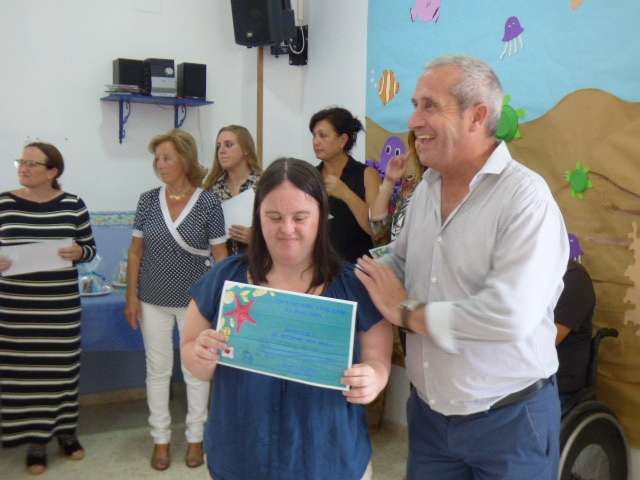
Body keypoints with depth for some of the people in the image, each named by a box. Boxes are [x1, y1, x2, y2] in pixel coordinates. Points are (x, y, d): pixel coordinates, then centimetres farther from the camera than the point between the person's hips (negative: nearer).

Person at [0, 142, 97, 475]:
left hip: (61, 304, 0)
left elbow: (89, 248, 5)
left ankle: (65, 430, 29)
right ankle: (35, 438, 22)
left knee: (62, 365, 10)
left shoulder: (73, 205, -1)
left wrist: (78, 252, -17)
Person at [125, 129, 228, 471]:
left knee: (196, 370, 9)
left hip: (195, 300, -2)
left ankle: (195, 438, 27)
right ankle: (161, 439, 27)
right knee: (157, 370, 11)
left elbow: (220, 254, -5)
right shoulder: (148, 201, 0)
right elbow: (136, 251, 4)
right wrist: (131, 296, 0)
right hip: (153, 300, 2)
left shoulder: (208, 202, -8)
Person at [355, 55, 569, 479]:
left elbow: (509, 315, -30)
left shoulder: (526, 197, -20)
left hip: (509, 420, -6)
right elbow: (399, 265, 15)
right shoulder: (426, 189, 3)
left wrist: (407, 313, -19)